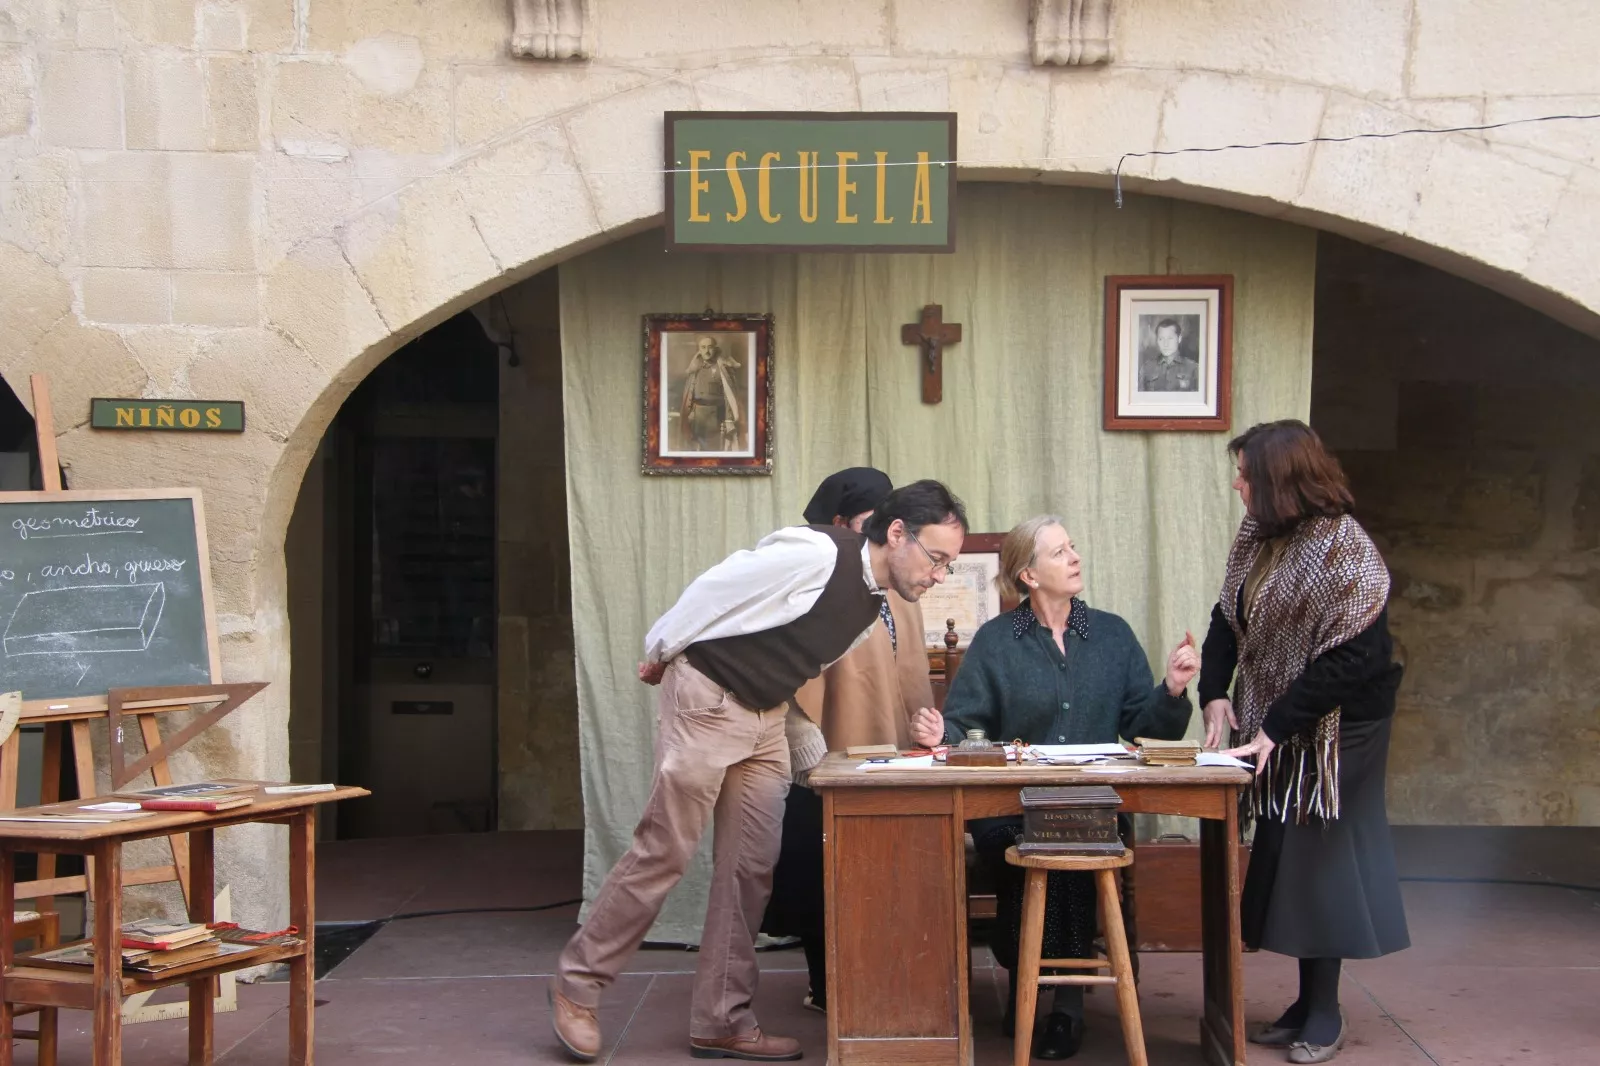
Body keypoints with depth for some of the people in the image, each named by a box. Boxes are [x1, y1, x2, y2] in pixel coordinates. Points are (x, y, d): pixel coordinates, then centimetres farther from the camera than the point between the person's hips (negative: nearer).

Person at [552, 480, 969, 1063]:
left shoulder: (871, 607, 5)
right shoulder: (814, 554, -23)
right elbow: (710, 592, -16)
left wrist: (817, 756, 17)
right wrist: (660, 655, -5)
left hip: (764, 719, 8)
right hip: (704, 701, -8)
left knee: (751, 868, 4)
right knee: (663, 851, -4)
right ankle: (575, 984, 11)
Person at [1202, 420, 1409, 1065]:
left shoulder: (1343, 549, -19)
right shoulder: (1255, 540, 5)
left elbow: (1353, 658, -22)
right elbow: (1228, 619, 12)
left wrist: (1278, 726, -22)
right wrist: (1214, 692, -5)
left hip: (1334, 732, -7)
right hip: (1273, 730, 7)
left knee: (1316, 859, -2)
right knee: (1280, 860, 9)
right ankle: (1308, 1004, 20)